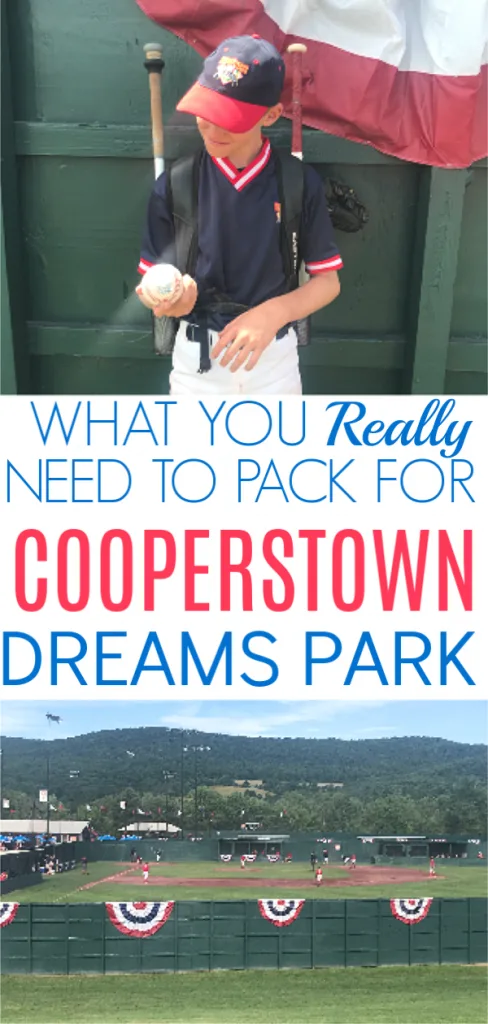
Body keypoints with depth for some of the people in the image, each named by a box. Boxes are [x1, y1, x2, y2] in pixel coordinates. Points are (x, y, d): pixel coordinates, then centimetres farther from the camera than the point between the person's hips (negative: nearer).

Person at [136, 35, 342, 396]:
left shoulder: (300, 183, -8)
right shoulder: (175, 183, -6)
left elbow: (328, 281, -3)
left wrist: (274, 313, -22)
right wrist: (166, 299, -24)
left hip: (275, 356, 0)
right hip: (197, 356, 0)